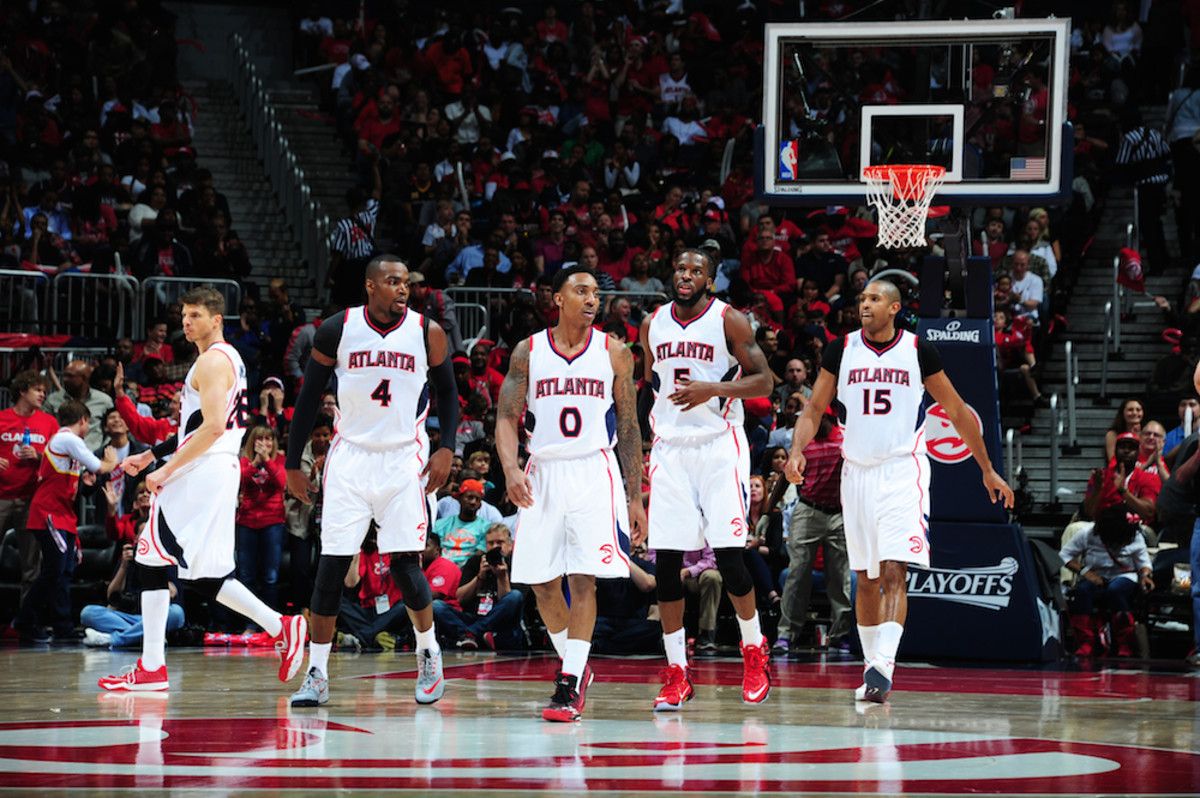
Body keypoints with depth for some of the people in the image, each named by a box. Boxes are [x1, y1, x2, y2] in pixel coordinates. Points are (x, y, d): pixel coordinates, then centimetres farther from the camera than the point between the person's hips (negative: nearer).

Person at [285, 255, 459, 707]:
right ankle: (317, 674, 4)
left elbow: (447, 392, 10)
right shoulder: (337, 331, -4)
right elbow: (309, 398, 5)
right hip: (350, 457, 1)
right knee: (331, 566, -3)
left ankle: (428, 652, 21)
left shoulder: (427, 334, -3)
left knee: (405, 565, -6)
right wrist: (293, 463, 5)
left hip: (404, 461, 0)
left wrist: (446, 449, -3)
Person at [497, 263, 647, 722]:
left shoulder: (613, 354, 3)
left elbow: (629, 430, 7)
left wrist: (635, 499, 4)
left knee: (583, 578, -12)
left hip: (595, 473, -2)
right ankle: (574, 666, 27)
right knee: (541, 581, 5)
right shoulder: (528, 352, 4)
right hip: (543, 474, 2)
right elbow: (506, 418, 2)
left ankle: (569, 687, -13)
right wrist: (510, 469, -17)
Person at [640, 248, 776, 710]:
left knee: (728, 553, -11)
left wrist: (712, 389, -18)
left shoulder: (728, 321, -2)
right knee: (666, 560, -3)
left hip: (719, 445, -4)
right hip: (669, 448, 4)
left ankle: (754, 652, 11)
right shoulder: (653, 325, 11)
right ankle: (677, 674, 3)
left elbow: (763, 382, -4)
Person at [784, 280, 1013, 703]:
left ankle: (883, 667, -25)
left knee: (893, 572, -17)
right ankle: (872, 668, 21)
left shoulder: (919, 351, -2)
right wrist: (797, 450, -12)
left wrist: (987, 470, 12)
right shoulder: (841, 350, 3)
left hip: (903, 472, -3)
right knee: (866, 579, 10)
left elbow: (957, 412, 7)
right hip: (857, 473, 3)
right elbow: (814, 409, 8)